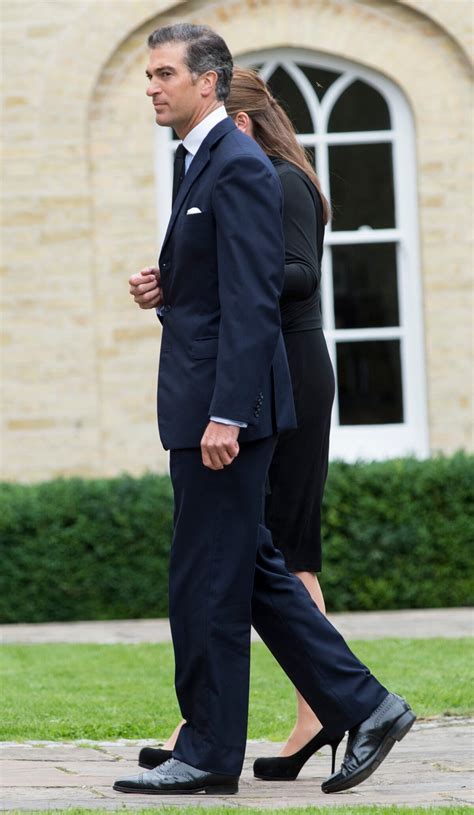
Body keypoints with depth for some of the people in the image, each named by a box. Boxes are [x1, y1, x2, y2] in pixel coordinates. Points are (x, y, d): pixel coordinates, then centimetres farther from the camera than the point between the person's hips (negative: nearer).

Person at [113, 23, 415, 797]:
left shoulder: (238, 166, -14)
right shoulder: (199, 162, 17)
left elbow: (252, 302, -21)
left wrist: (225, 414, -24)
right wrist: (164, 290, 9)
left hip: (224, 405, -10)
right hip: (202, 405, 10)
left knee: (207, 580, -4)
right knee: (250, 571, 12)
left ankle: (209, 753, 4)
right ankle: (362, 707, 14)